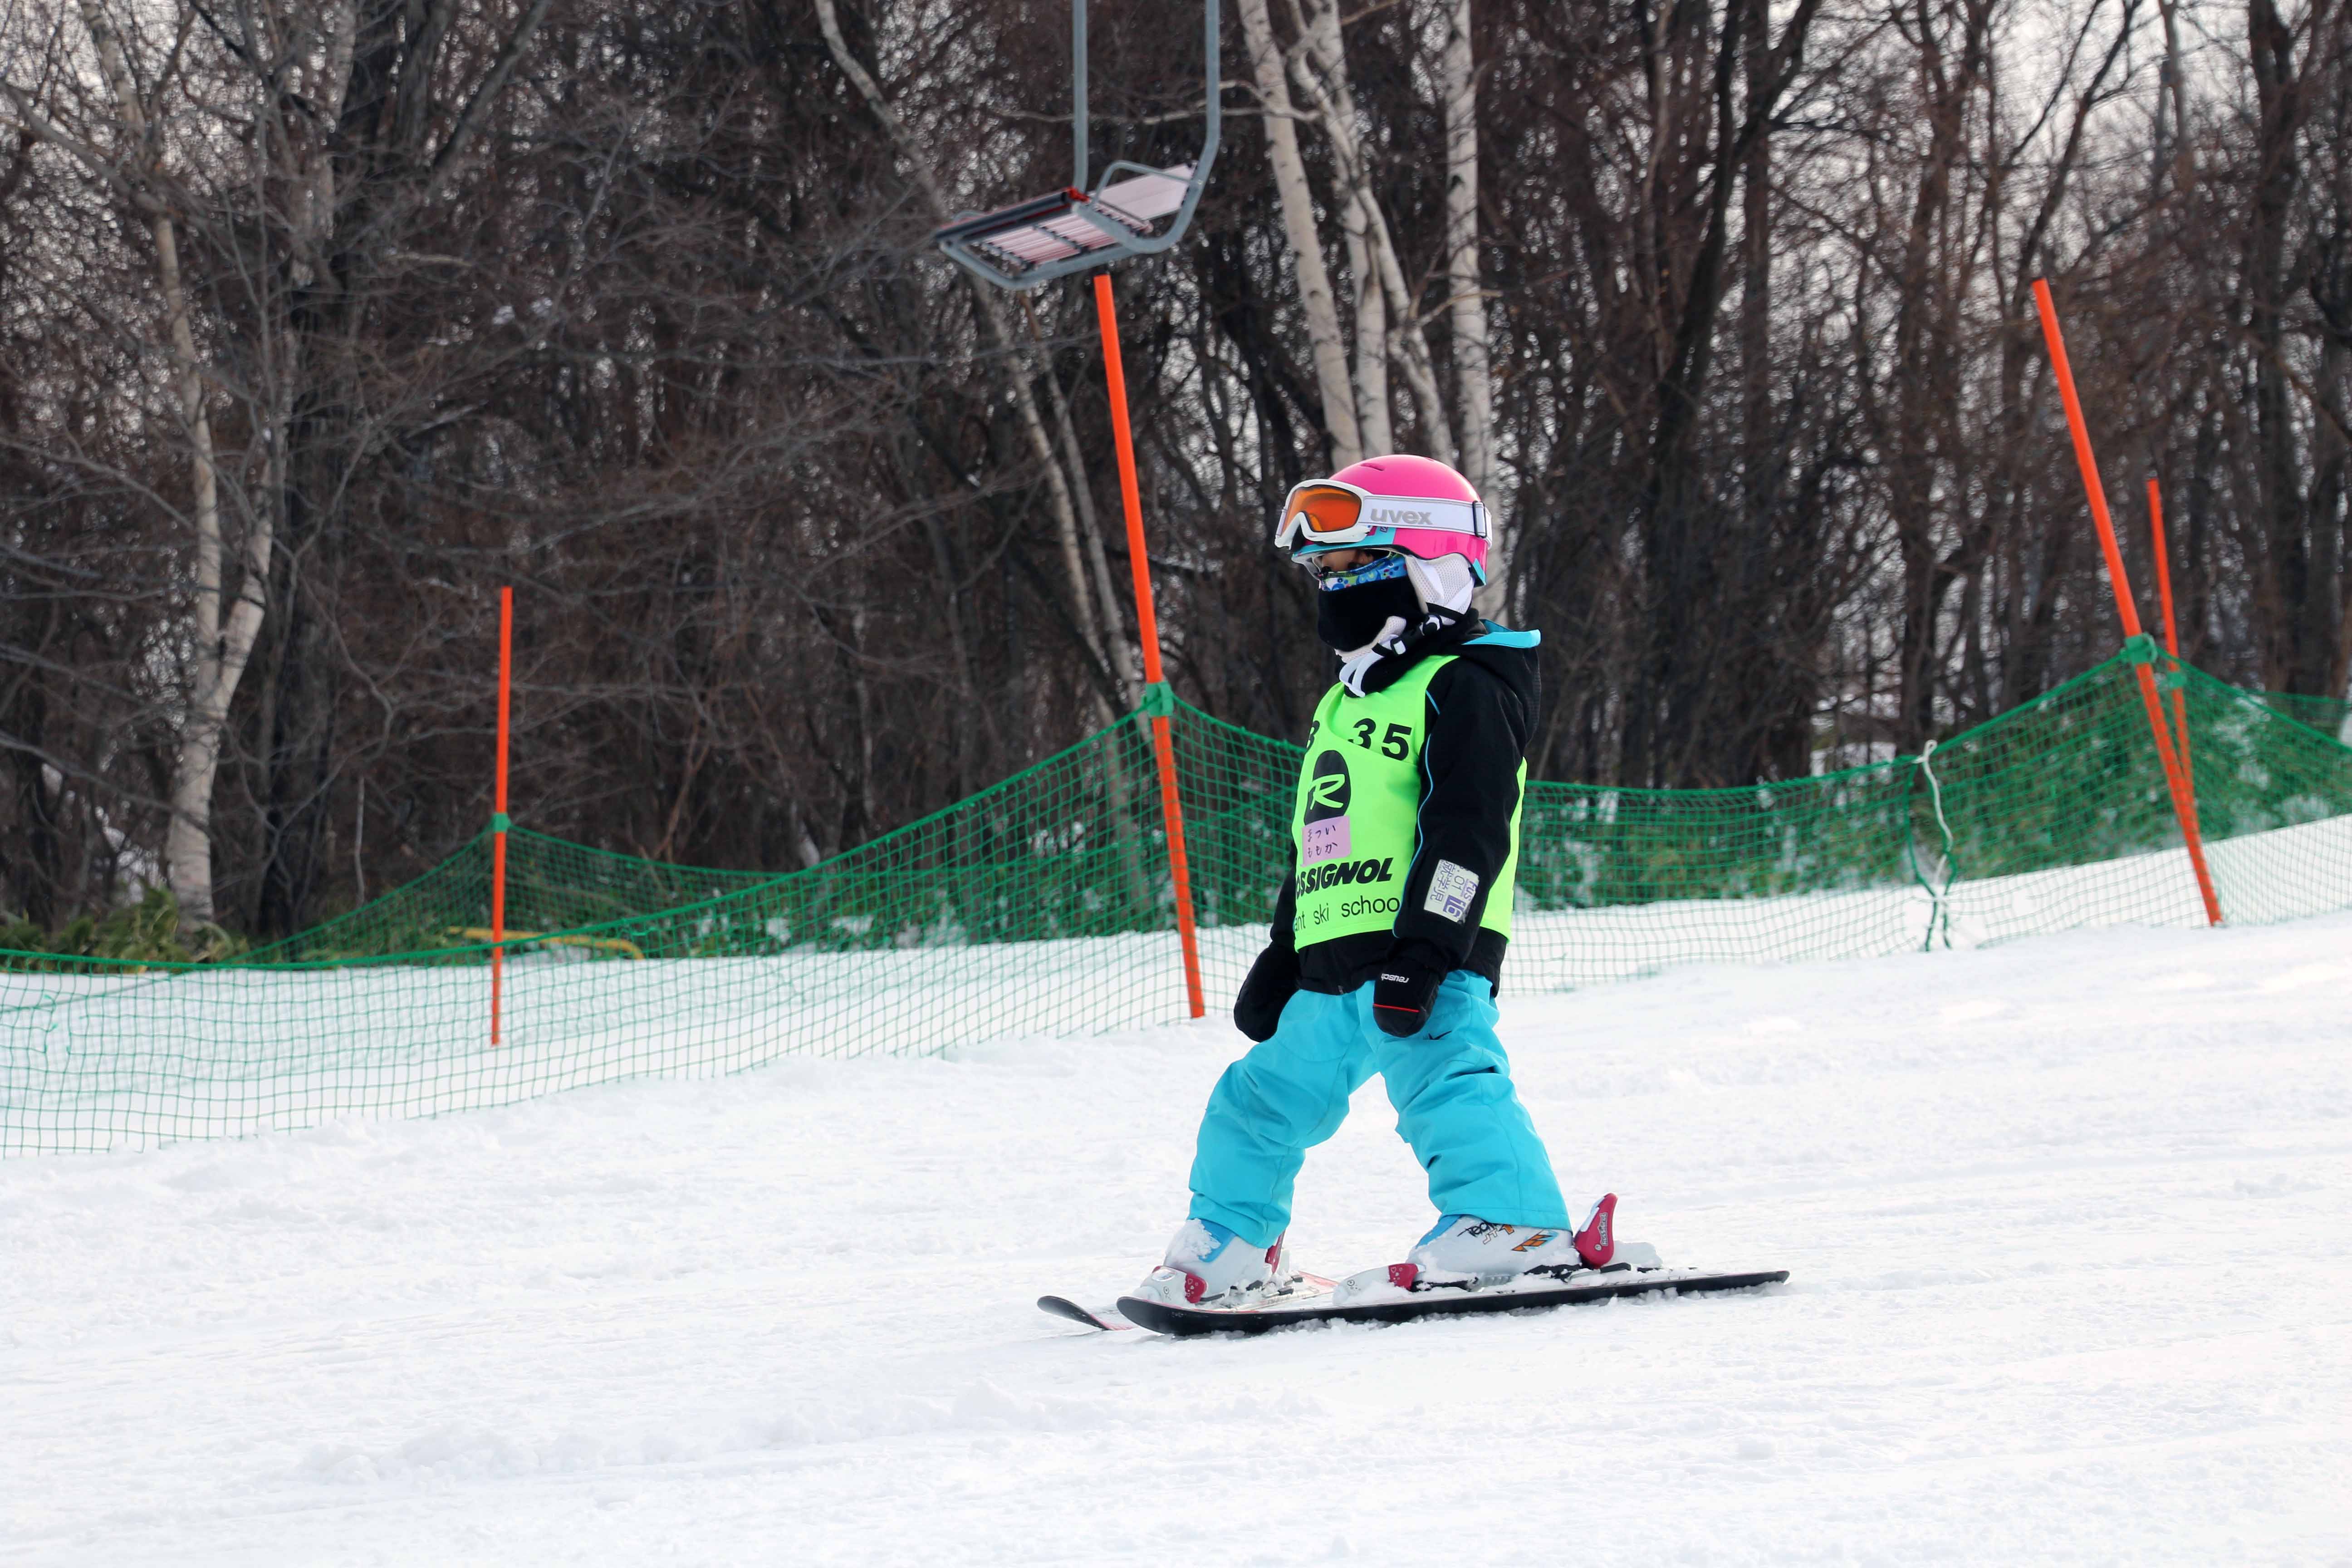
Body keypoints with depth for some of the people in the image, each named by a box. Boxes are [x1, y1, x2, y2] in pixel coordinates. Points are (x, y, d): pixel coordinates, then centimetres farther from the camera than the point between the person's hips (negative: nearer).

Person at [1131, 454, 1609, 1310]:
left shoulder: (1465, 687, -6)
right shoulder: (1344, 706, 25)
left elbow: (1467, 830, -16)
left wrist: (1421, 949, -24)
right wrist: (1281, 956, 28)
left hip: (1427, 960, -10)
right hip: (1332, 968, 10)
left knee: (1444, 1085, -28)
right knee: (1262, 1099, 15)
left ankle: (1517, 1226, -34)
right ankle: (1225, 1251, 26)